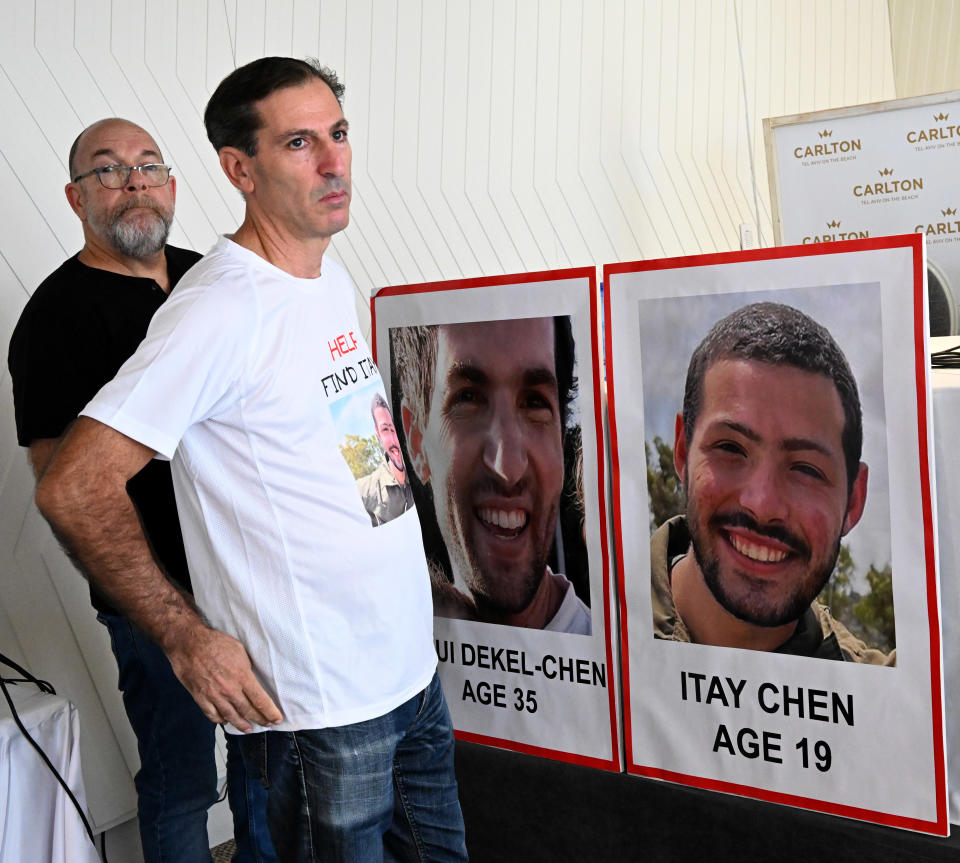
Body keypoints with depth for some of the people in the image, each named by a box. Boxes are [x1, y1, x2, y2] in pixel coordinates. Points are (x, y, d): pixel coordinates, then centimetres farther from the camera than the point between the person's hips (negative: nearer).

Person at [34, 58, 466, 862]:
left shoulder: (336, 281, 7)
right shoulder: (220, 309, -19)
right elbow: (74, 488, -21)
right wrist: (188, 638, -17)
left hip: (413, 665, 8)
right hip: (320, 705, -8)